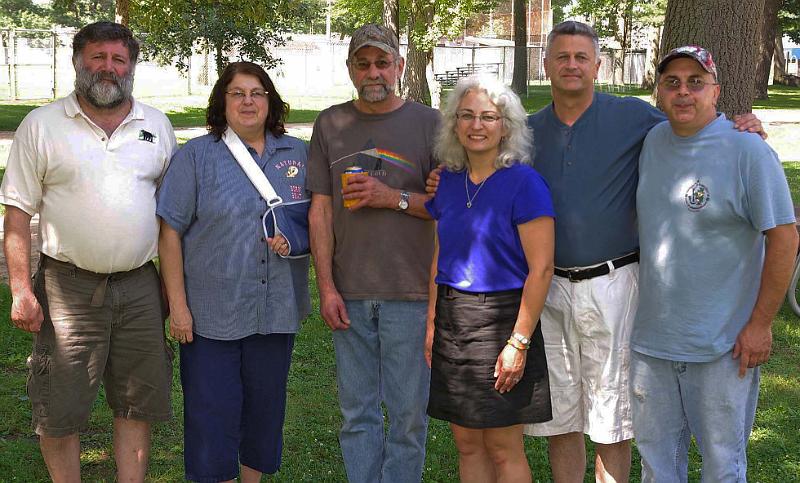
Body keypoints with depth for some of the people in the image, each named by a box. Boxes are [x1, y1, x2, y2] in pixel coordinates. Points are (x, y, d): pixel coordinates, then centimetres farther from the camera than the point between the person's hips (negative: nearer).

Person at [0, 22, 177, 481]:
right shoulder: (42, 125, 0)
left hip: (140, 287, 3)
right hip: (68, 286, -3)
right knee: (59, 412, 2)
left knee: (137, 405, 10)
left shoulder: (157, 126, 9)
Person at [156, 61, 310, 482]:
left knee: (265, 405, 14)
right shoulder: (195, 156, -2)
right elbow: (171, 233, -5)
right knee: (212, 411, 1)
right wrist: (178, 305, -10)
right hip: (212, 311, -3)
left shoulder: (298, 154, 8)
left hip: (277, 308, 3)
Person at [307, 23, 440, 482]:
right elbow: (321, 208, 7)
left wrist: (394, 198, -13)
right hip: (349, 294, 2)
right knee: (358, 413, 9)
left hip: (410, 292, -2)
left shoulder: (429, 123, 1)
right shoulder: (331, 124, 8)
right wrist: (327, 286, 1)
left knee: (408, 413, 3)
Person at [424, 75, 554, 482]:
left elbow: (541, 269, -15)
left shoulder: (524, 183, -12)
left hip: (502, 321, -6)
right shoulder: (448, 182, 7)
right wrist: (432, 323, 9)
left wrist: (519, 342, -18)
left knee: (502, 447, 2)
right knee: (467, 442, 13)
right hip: (453, 321, 6)